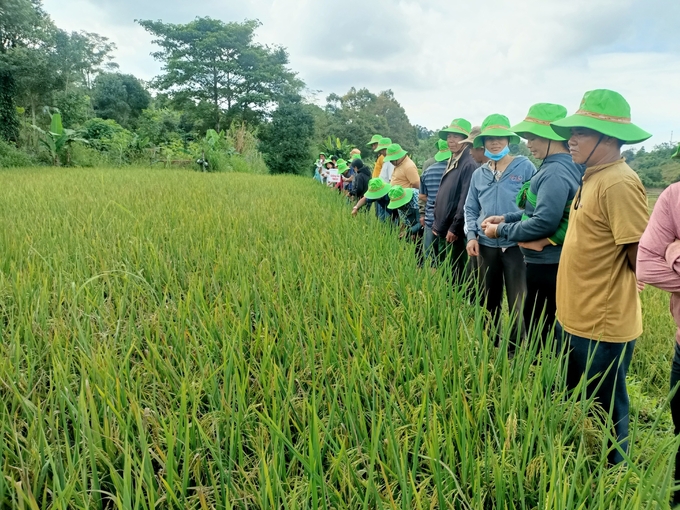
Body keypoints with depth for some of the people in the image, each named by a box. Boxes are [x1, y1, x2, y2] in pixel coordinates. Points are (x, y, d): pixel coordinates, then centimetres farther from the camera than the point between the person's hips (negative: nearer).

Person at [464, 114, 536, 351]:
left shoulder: (525, 167, -4)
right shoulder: (479, 174, 10)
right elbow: (470, 209, 15)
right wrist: (472, 236, 1)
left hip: (515, 245, -4)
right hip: (486, 245, 5)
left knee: (517, 302, 0)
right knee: (489, 299, 16)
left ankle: (516, 349, 14)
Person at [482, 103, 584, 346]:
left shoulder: (556, 172, -22)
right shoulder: (555, 167, 10)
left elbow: (544, 222, -29)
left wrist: (501, 230, -17)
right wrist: (506, 218, 8)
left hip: (546, 265, -10)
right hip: (545, 262, 10)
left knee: (539, 330, 4)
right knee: (544, 328, 21)